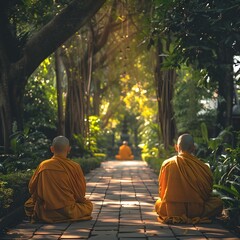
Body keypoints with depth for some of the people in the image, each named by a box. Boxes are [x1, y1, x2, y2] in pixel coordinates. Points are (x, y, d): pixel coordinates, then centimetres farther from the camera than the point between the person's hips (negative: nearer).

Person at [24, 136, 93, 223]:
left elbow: (31, 189, 5)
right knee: (88, 204, 28)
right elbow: (81, 194, -4)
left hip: (45, 214, 1)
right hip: (68, 212, -1)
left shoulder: (43, 165, -7)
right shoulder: (75, 167, -13)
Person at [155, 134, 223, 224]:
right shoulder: (203, 167, -8)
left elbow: (162, 191, 7)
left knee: (158, 203, 35)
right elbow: (207, 192, 3)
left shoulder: (166, 164, -2)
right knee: (218, 202, 22)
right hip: (196, 211, -2)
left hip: (169, 211, 2)